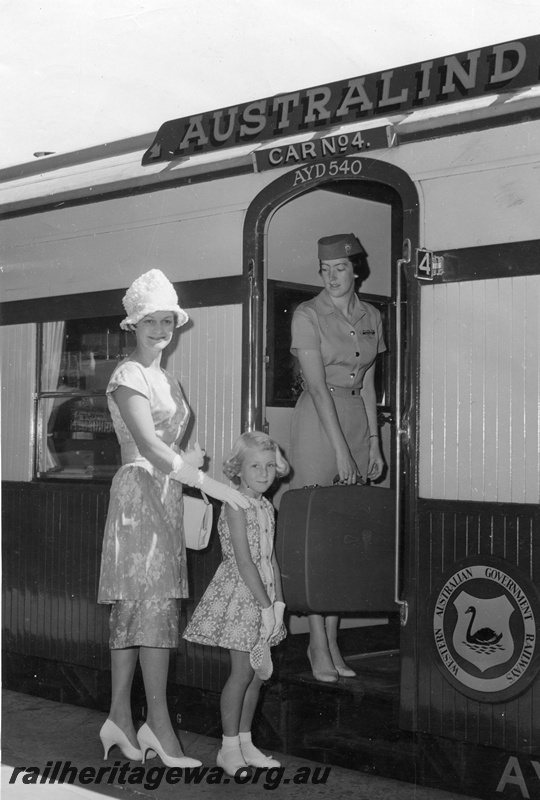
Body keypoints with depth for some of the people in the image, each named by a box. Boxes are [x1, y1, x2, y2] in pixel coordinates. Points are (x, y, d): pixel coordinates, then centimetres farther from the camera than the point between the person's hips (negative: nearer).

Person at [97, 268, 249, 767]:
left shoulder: (168, 381, 18)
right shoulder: (129, 376, -9)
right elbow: (149, 446, -19)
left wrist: (191, 458, -4)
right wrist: (208, 483, -23)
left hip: (165, 496, 9)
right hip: (139, 493, -9)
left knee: (133, 610, 9)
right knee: (155, 605, -10)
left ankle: (120, 718, 14)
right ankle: (159, 724, -6)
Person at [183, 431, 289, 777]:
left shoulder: (266, 506, 11)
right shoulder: (236, 506, -15)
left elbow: (270, 557, 11)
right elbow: (244, 562, -19)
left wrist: (279, 602, 3)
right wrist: (265, 605, -19)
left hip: (263, 595, 8)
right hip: (239, 594, -8)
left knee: (259, 673, 11)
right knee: (242, 672, -4)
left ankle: (245, 742, 22)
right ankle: (229, 748, 7)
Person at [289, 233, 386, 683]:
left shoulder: (371, 317, 10)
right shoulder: (308, 315, -8)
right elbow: (317, 385, -15)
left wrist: (373, 442, 9)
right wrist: (340, 449, -20)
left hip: (357, 422, 5)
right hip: (317, 423, -5)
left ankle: (333, 640, 11)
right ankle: (318, 643, 2)